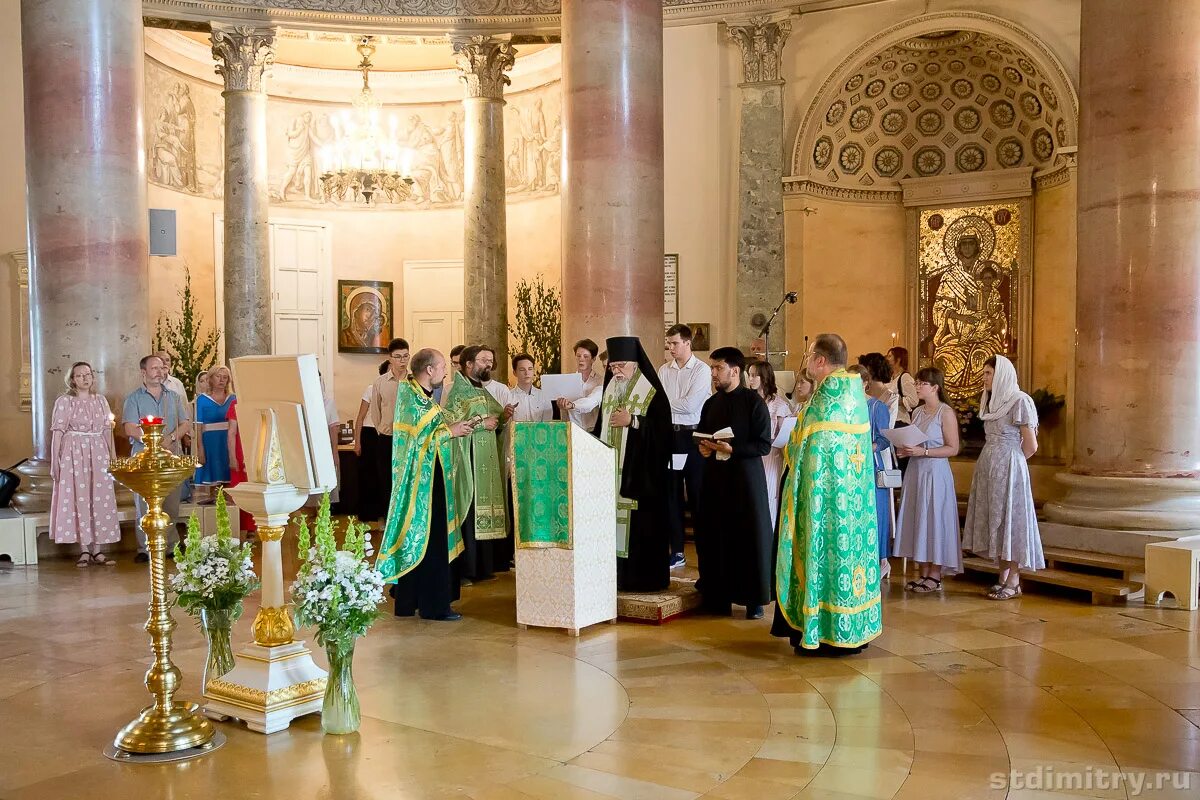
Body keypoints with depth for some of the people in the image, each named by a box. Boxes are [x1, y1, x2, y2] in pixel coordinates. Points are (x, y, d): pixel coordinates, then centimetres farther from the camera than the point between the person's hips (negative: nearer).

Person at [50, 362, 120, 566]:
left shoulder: (100, 399, 11)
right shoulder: (64, 401, -1)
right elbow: (57, 432, -5)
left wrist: (113, 454, 9)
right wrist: (55, 460, -10)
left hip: (98, 453, 4)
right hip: (74, 454, -4)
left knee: (100, 500, 2)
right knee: (79, 499, -3)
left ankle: (96, 550, 8)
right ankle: (84, 551, 5)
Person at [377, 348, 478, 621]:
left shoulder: (419, 394, 14)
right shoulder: (412, 398, -16)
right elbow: (420, 438, -21)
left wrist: (452, 426, 8)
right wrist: (451, 431, -12)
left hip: (426, 478, 10)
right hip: (424, 479, -10)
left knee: (417, 538, 13)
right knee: (431, 539, -4)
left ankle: (409, 601, 21)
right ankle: (433, 605, 2)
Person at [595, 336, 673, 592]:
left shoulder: (652, 392, -4)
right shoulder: (610, 389, 14)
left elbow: (662, 428, -11)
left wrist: (632, 421, -17)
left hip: (639, 470, -6)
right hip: (611, 468, 6)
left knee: (640, 523, -5)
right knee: (613, 519, 4)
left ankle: (643, 577, 2)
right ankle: (617, 574, 10)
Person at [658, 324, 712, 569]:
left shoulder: (702, 370, -7)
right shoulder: (663, 370, 7)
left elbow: (690, 404, -15)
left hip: (693, 435, -4)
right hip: (669, 434, 5)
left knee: (696, 493, 2)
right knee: (671, 493, 9)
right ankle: (677, 550, 18)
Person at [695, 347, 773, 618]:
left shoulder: (753, 401, -6)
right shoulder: (711, 403, 11)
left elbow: (764, 444, -9)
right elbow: (700, 434, 22)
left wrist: (732, 450, -19)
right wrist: (702, 447, -1)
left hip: (746, 476, -5)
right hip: (715, 476, 5)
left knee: (750, 536, 1)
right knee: (715, 537, 3)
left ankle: (754, 598, 11)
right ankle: (718, 595, 13)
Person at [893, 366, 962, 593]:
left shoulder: (945, 412, -8)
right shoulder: (917, 412, 12)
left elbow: (953, 448, -11)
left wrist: (924, 452, -19)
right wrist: (905, 451, 2)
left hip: (935, 472, -7)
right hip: (915, 471, 7)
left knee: (934, 519, -3)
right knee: (918, 521, 7)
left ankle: (935, 576, 5)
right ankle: (924, 573, 13)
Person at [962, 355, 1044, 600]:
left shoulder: (1019, 401, -11)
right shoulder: (992, 401, 13)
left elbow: (1031, 445, -11)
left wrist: (1012, 461, 1)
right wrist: (993, 461, 13)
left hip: (1008, 469, -8)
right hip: (988, 467, 8)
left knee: (1009, 518, -3)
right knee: (995, 520, 9)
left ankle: (1013, 582, 3)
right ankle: (1003, 577, 16)